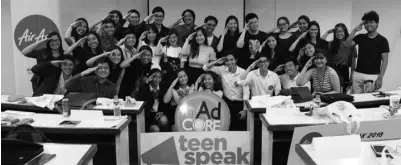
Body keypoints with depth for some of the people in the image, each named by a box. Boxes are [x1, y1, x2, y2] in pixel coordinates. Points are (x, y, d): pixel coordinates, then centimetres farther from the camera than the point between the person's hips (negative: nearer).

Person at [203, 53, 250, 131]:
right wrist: (217, 62, -14)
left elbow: (246, 92, -14)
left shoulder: (243, 72, -13)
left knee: (240, 128, 3)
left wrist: (245, 109, -17)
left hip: (239, 104, -2)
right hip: (226, 102, 2)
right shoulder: (223, 70, -5)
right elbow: (205, 67, -2)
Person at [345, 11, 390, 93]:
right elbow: (347, 44, -5)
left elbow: (385, 60, -2)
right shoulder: (360, 37, 10)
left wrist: (380, 78, -9)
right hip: (358, 75, 3)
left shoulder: (382, 40, 0)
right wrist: (355, 30, -6)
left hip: (373, 76, -3)